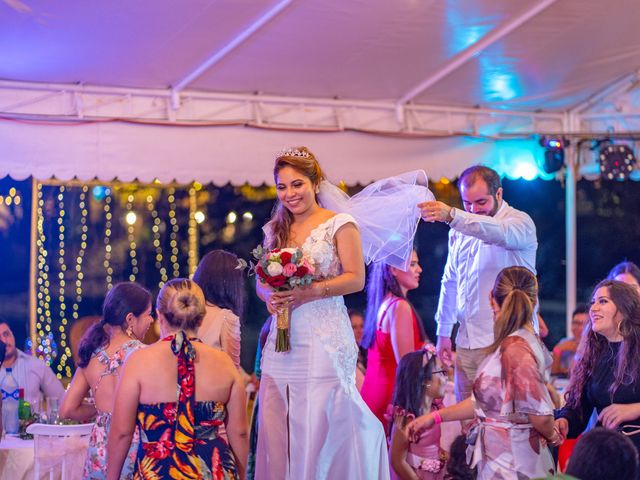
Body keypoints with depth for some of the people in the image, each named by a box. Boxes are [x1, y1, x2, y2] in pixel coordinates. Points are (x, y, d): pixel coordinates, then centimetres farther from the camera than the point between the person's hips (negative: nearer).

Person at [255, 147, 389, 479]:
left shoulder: (339, 224, 0)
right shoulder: (274, 230, 16)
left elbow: (356, 278, -7)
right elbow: (262, 281, 17)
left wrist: (310, 292, -19)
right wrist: (269, 295, -6)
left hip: (324, 340, -5)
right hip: (282, 339, 5)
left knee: (323, 425, -8)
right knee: (278, 429, 1)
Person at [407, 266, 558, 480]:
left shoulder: (515, 348, -19)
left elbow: (539, 414, -22)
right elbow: (484, 402, 15)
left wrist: (551, 436, 0)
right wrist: (435, 417, 16)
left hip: (509, 463, -9)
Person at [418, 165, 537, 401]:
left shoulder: (520, 222, -5)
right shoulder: (460, 230, 16)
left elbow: (501, 233, -30)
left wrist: (452, 215, -44)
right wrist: (443, 332, 21)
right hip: (467, 344, 6)